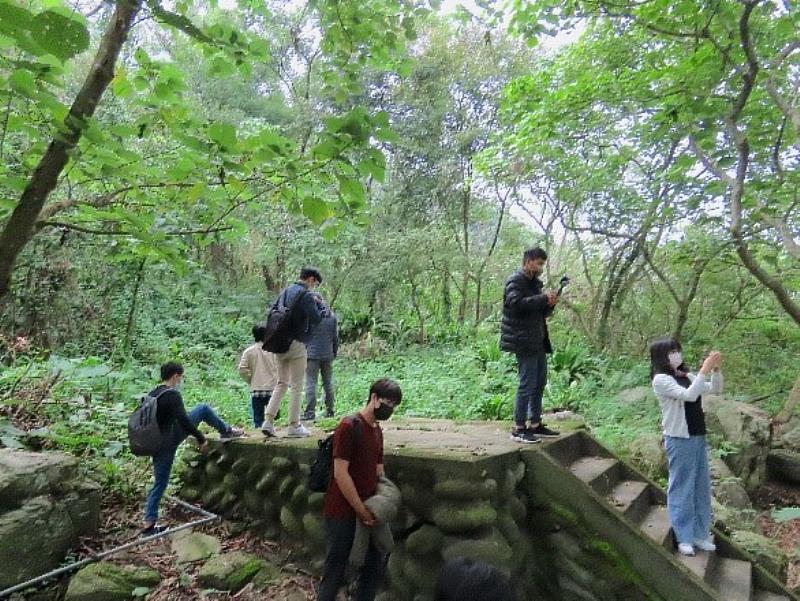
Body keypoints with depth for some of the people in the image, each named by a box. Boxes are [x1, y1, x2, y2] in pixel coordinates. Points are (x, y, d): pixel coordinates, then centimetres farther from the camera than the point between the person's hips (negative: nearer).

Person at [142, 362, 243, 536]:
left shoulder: (152, 394, 12)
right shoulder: (172, 395, -15)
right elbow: (183, 420, -21)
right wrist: (201, 439, -12)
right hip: (171, 438, -8)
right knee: (203, 409, 3)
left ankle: (149, 525, 13)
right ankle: (226, 432, 17)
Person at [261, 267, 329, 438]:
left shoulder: (285, 291, 13)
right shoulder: (306, 295, -11)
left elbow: (273, 310, 17)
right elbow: (316, 318, -17)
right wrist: (320, 305, -1)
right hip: (296, 344, -7)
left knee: (281, 384, 17)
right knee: (296, 387, 3)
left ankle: (268, 422, 11)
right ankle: (294, 426, 9)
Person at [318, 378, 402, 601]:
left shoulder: (377, 431, 9)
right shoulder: (349, 427, -18)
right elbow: (340, 473, -20)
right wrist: (361, 510, -15)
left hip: (367, 512, 8)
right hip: (342, 514, -8)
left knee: (375, 565, 16)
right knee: (335, 572, 5)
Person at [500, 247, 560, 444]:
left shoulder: (535, 283, 20)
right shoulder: (516, 281, -7)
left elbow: (542, 313, 23)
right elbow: (516, 303, -25)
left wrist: (550, 304, 2)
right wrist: (543, 298, -20)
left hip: (537, 341, 10)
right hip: (523, 341, -9)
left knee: (539, 383, 13)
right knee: (527, 384, -8)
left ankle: (535, 424, 23)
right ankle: (518, 429, -1)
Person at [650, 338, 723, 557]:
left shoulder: (687, 376, 9)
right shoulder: (661, 380, -13)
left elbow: (715, 389, 9)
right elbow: (689, 395, -24)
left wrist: (716, 369, -7)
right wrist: (705, 369, -22)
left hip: (698, 438, 7)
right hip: (679, 440, -7)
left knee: (701, 486, 14)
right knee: (682, 488, 2)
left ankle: (700, 534, 28)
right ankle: (684, 538, 14)